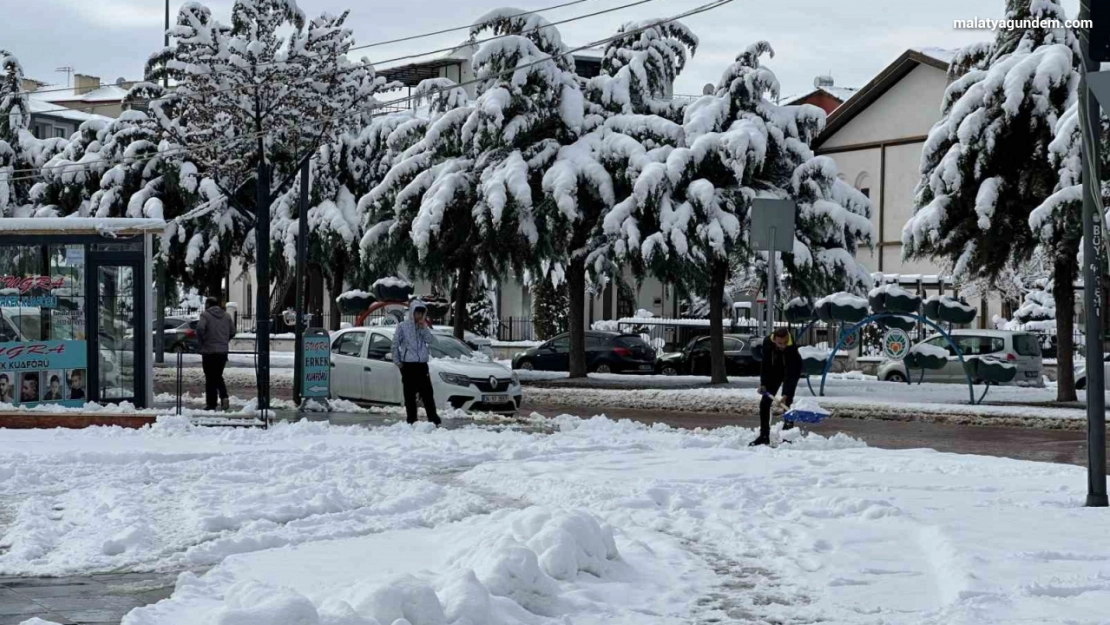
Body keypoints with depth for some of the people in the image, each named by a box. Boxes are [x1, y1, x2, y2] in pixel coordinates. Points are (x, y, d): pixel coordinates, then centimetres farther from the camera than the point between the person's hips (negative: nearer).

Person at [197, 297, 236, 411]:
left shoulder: (206, 315, -7)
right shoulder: (226, 315, 11)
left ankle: (211, 404, 3)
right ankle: (224, 397, -4)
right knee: (218, 376, 18)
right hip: (223, 351, 5)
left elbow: (200, 328, -22)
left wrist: (201, 342, -8)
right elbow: (233, 331, 10)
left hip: (209, 351, -5)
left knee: (210, 378, 2)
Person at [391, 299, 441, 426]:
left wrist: (424, 328, -13)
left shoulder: (424, 326, 12)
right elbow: (395, 344, 1)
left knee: (427, 393, 1)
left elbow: (430, 339, -3)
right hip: (408, 365, -3)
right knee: (410, 394, 1)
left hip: (422, 364, 3)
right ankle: (411, 420, 4)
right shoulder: (402, 326, 0)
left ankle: (433, 419, 1)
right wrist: (397, 361, -3)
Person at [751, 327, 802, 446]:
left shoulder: (792, 347, -37)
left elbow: (791, 374, -38)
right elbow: (765, 364, -14)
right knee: (765, 402, 0)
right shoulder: (767, 342, -27)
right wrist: (763, 384, -18)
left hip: (792, 369, -4)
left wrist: (786, 394, -45)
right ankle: (764, 436, 7)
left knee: (787, 402, -17)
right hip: (775, 369, 4)